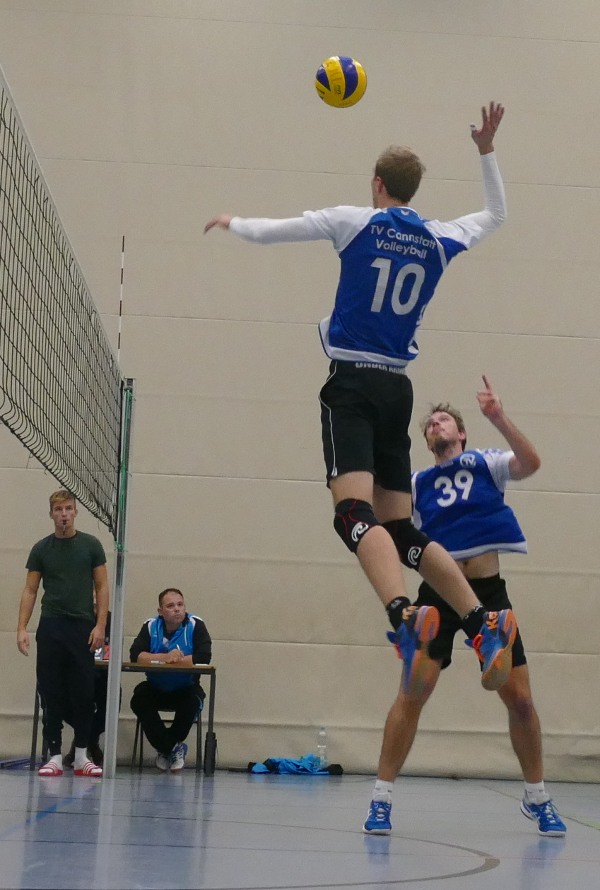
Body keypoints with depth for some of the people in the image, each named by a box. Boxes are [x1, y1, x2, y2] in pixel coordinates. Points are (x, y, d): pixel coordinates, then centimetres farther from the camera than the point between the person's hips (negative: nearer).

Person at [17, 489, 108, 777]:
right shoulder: (41, 549, 6)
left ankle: (81, 756, 10)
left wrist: (100, 625, -6)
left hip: (83, 627, -1)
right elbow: (30, 590, 6)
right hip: (50, 627, 1)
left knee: (84, 694, 1)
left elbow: (101, 587, 4)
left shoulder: (91, 545, 4)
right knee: (51, 693, 1)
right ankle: (54, 756, 6)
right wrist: (22, 628, -4)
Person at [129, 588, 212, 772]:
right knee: (139, 701, -27)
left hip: (186, 688, -2)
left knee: (192, 701, -32)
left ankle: (167, 747, -4)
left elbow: (204, 657, -25)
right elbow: (135, 654, -20)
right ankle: (173, 748, -9)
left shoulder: (196, 625, -11)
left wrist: (174, 659, -24)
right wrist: (165, 657, -31)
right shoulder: (151, 626, -6)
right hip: (156, 688, 2)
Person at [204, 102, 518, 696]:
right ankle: (485, 624, -1)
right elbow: (495, 215, 32)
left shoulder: (356, 223, -1)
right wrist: (487, 152, 37)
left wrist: (231, 222, 26)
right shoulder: (439, 240, 11)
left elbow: (266, 233, 6)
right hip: (398, 387, 5)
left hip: (352, 384, -5)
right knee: (399, 527, 10)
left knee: (356, 512, -21)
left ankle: (405, 617, -44)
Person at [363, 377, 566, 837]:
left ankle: (537, 798, 18)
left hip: (489, 592, 0)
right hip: (439, 593, 0)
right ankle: (381, 799, -5)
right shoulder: (418, 483, 12)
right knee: (413, 694, -12)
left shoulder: (486, 463, 7)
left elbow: (530, 463, -13)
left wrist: (499, 417, -27)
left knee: (520, 698, 0)